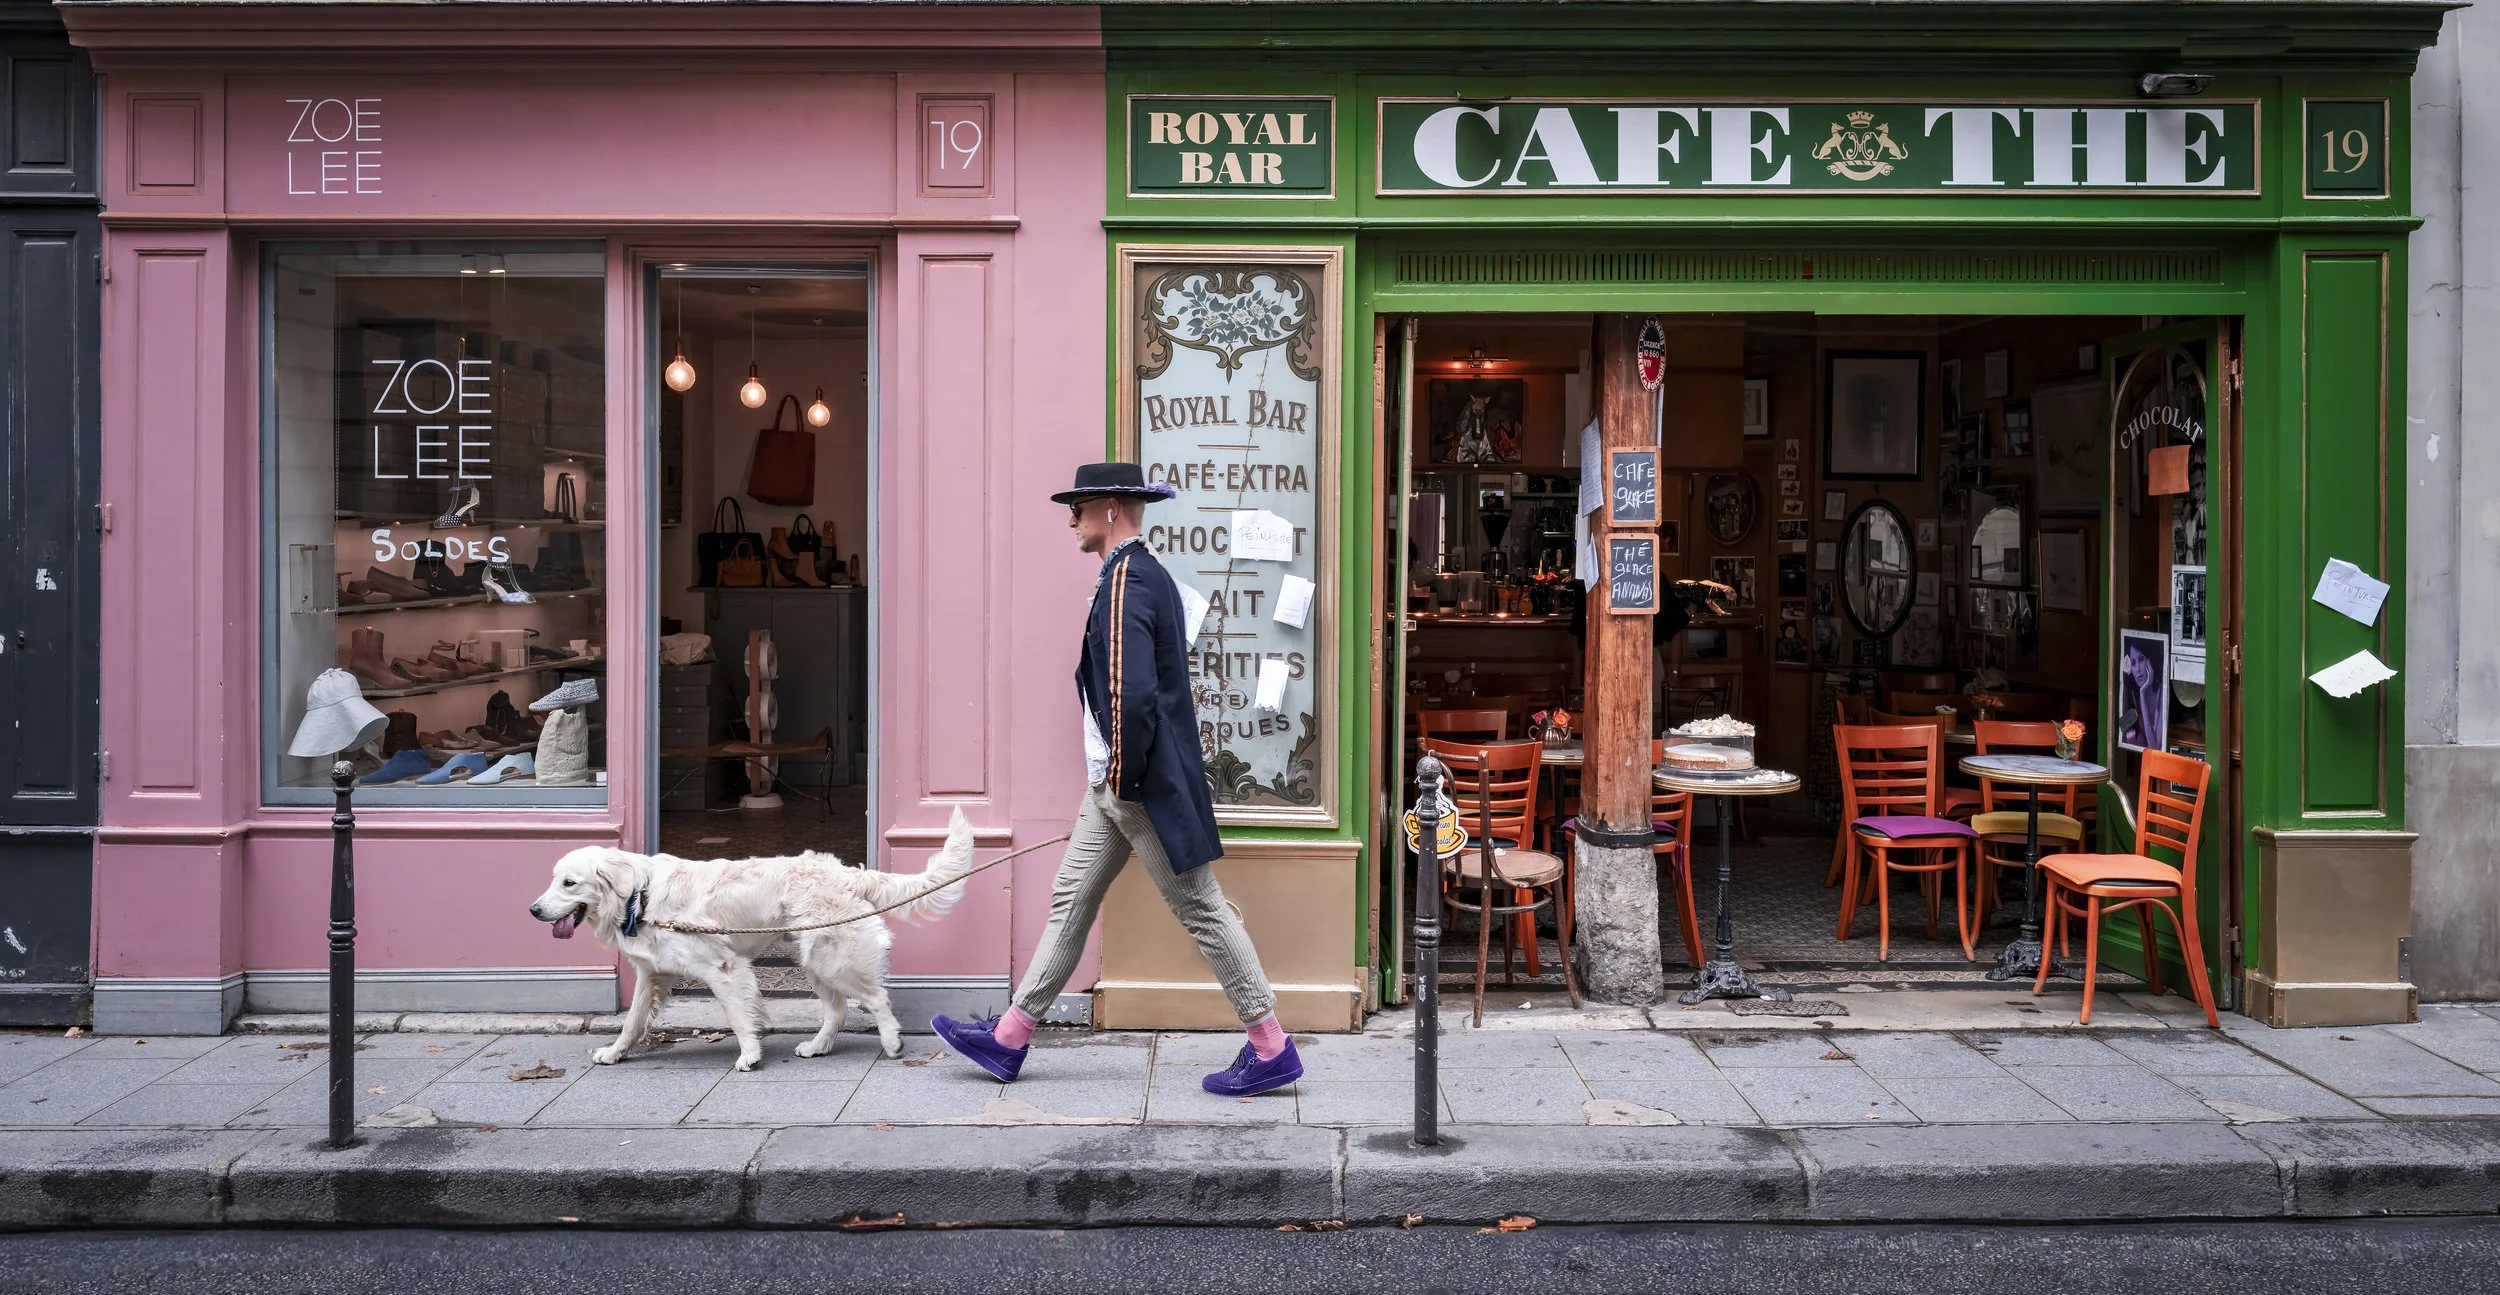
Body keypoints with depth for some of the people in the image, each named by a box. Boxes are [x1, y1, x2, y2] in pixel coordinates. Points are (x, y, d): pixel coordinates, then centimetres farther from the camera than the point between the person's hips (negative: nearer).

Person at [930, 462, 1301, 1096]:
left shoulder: (1125, 584, -20)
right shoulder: (1145, 574, 13)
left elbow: (1133, 696, -29)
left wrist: (1125, 777, -17)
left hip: (1144, 785, -10)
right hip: (1116, 784, 10)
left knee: (1202, 909, -1)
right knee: (1071, 900, 14)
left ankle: (1271, 1050, 11)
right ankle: (1010, 1038, 23)